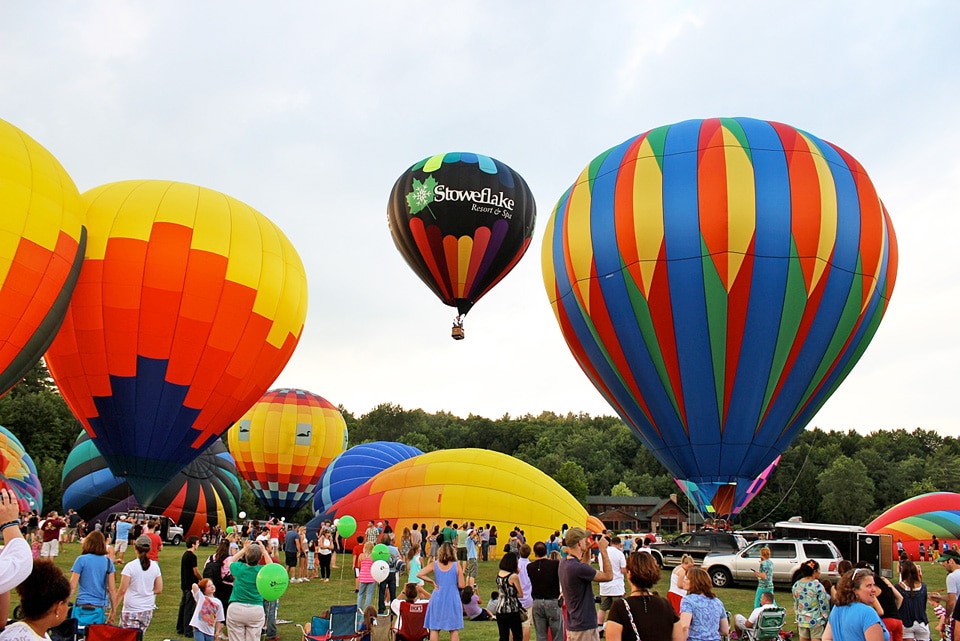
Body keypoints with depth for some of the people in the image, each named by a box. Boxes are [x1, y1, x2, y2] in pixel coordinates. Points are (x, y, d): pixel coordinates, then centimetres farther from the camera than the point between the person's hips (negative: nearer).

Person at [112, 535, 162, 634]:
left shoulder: (130, 566, -10)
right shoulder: (155, 566, 2)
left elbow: (122, 590, -11)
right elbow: (159, 590, 5)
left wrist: (113, 609, -3)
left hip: (131, 610, -5)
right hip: (148, 611, 5)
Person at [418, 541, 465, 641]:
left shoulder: (434, 564, -2)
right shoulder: (457, 566, -7)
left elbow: (419, 574, -8)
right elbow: (461, 586, -7)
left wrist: (432, 581, 2)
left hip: (437, 599, 1)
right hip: (452, 599, -1)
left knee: (434, 629, 10)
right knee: (454, 630, 8)